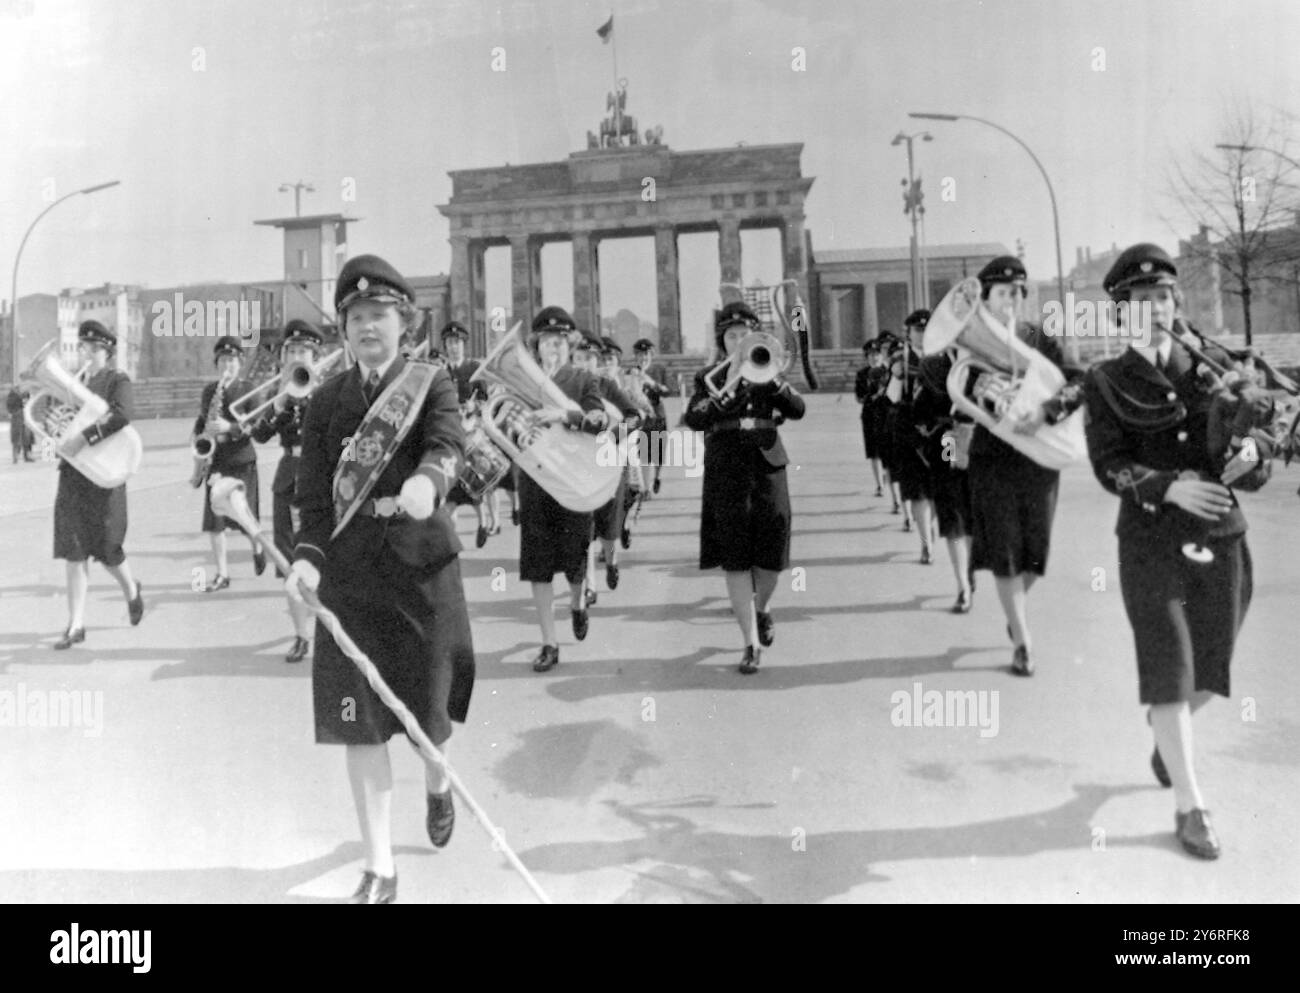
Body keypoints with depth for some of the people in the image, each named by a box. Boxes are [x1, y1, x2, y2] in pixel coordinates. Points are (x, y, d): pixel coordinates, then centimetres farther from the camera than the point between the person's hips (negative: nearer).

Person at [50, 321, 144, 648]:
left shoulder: (117, 381, -3)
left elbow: (124, 413, -23)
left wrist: (84, 437, -30)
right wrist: (59, 440, -5)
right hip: (71, 475, 5)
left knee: (106, 549, 4)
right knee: (73, 552, 0)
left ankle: (131, 589, 34)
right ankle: (76, 625, 3)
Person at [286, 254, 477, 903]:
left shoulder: (432, 384, 1)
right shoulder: (325, 401, 7)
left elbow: (449, 443, -20)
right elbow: (313, 491, -1)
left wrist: (428, 478, -43)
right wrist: (308, 556, -19)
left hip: (422, 562, -1)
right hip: (347, 568, 2)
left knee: (428, 706, 10)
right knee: (358, 722, 0)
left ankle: (437, 784, 46)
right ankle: (379, 870, 13)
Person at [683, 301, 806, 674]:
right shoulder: (709, 377, 7)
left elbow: (797, 410, -4)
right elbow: (693, 419, -10)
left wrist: (773, 380, -17)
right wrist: (724, 397, -23)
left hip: (768, 466, 2)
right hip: (726, 472, -1)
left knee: (773, 555, 3)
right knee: (735, 559, -6)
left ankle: (761, 609, 35)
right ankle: (751, 643, 0)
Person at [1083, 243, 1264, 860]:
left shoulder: (1212, 365, 6)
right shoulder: (1106, 383, -2)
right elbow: (1109, 466, -9)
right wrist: (1170, 487, -25)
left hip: (1221, 536, 3)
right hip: (1151, 540, -3)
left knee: (1210, 669, 10)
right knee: (1167, 665, -3)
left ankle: (1166, 729, 44)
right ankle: (1189, 807, 10)